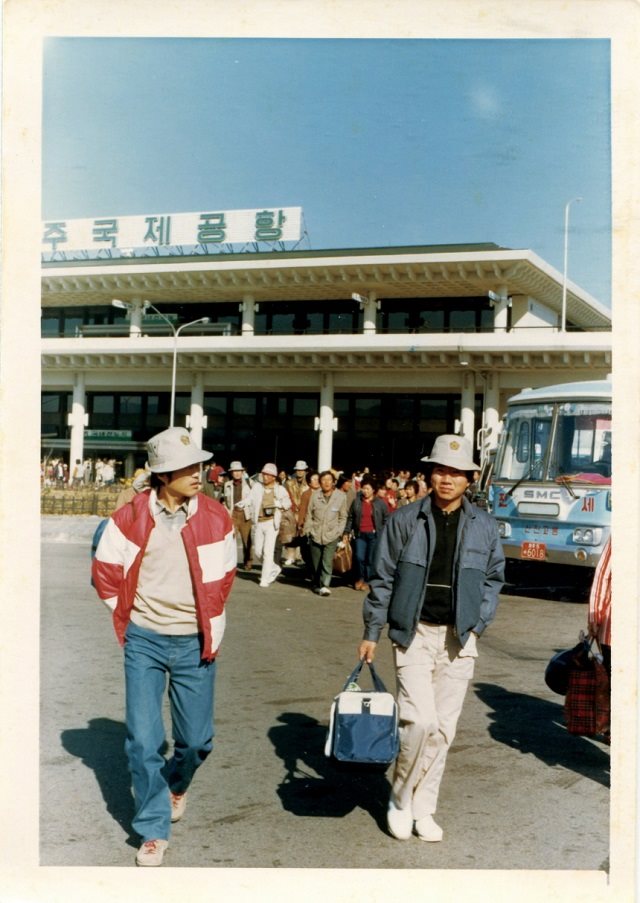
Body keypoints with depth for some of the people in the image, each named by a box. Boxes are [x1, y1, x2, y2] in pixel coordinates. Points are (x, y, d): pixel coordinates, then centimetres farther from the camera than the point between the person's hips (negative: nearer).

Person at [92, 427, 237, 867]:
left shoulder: (215, 517, -4)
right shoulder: (131, 517, -7)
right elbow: (106, 570, 4)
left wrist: (211, 627, 9)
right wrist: (127, 616, 4)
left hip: (195, 643, 1)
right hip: (144, 641, -1)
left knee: (197, 739, 8)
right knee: (144, 739, -1)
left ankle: (175, 783, 42)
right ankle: (154, 830, 15)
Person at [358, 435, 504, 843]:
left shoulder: (484, 526, 5)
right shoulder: (405, 520, -1)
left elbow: (494, 578, 14)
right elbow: (383, 579, 3)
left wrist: (477, 623, 3)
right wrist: (372, 633, 2)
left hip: (459, 638, 3)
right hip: (414, 633, -2)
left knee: (444, 728, 6)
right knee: (421, 721, -12)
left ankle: (422, 809, 21)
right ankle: (400, 800, 12)